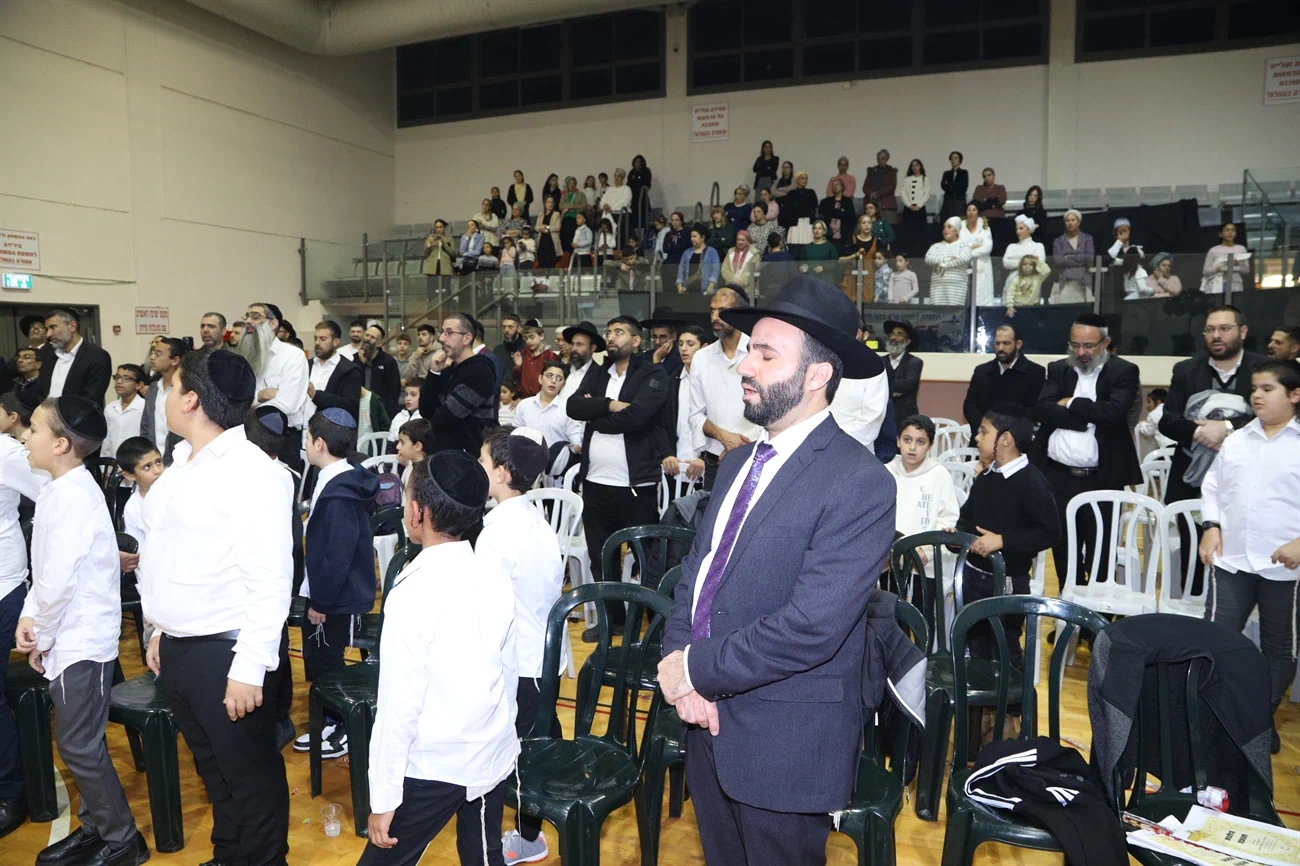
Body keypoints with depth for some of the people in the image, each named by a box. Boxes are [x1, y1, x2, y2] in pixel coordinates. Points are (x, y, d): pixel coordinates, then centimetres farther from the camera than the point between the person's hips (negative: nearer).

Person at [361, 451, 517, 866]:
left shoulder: (414, 591, -20)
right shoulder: (497, 580, -3)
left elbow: (399, 703, -17)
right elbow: (510, 675, 7)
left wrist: (384, 797, -8)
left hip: (433, 770, -6)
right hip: (495, 759, 6)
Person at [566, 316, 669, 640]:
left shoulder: (653, 374, -5)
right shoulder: (597, 372, 13)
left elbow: (634, 417, -21)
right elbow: (573, 406, -2)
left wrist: (593, 413, -8)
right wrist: (609, 404, -16)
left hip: (636, 483, -6)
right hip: (595, 481, 6)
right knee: (600, 556, 15)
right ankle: (611, 618, 30)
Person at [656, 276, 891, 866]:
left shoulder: (860, 484, -19)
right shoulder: (739, 463, 6)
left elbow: (811, 627, -26)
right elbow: (694, 574, 7)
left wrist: (696, 668, -16)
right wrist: (678, 667, -10)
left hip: (786, 745, -7)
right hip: (708, 720, 7)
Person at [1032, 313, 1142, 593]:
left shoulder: (1124, 371, -1)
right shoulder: (1057, 369, 9)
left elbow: (1113, 413, -18)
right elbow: (1041, 410, -7)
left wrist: (1070, 404, -8)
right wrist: (1087, 418, -15)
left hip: (1102, 479, -3)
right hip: (1058, 476, 3)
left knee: (1100, 555, 6)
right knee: (1063, 551, 13)